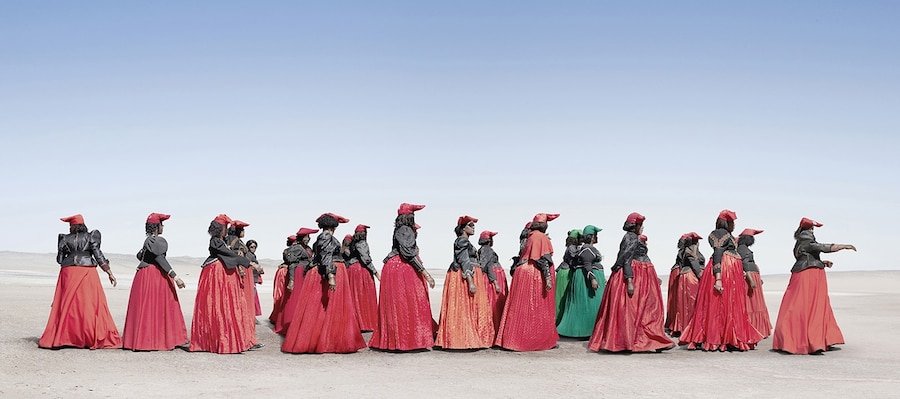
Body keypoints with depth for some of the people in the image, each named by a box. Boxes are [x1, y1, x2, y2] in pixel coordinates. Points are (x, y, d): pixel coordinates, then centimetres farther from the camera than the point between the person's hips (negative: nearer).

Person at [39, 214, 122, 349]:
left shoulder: (65, 239, 7)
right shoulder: (90, 237, 3)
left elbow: (59, 259, 10)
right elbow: (98, 255, -2)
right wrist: (109, 272, 1)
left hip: (68, 273, 1)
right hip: (87, 273, -1)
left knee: (67, 304, 5)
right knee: (91, 304, -1)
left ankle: (57, 338, 3)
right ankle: (96, 338, -5)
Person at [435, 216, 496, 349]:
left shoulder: (465, 242, 20)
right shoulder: (462, 241, -11)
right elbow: (465, 262, -20)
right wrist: (471, 282, -27)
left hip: (471, 277, 10)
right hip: (464, 277, -10)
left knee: (468, 310, 7)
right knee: (464, 309, -10)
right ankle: (465, 340, -12)